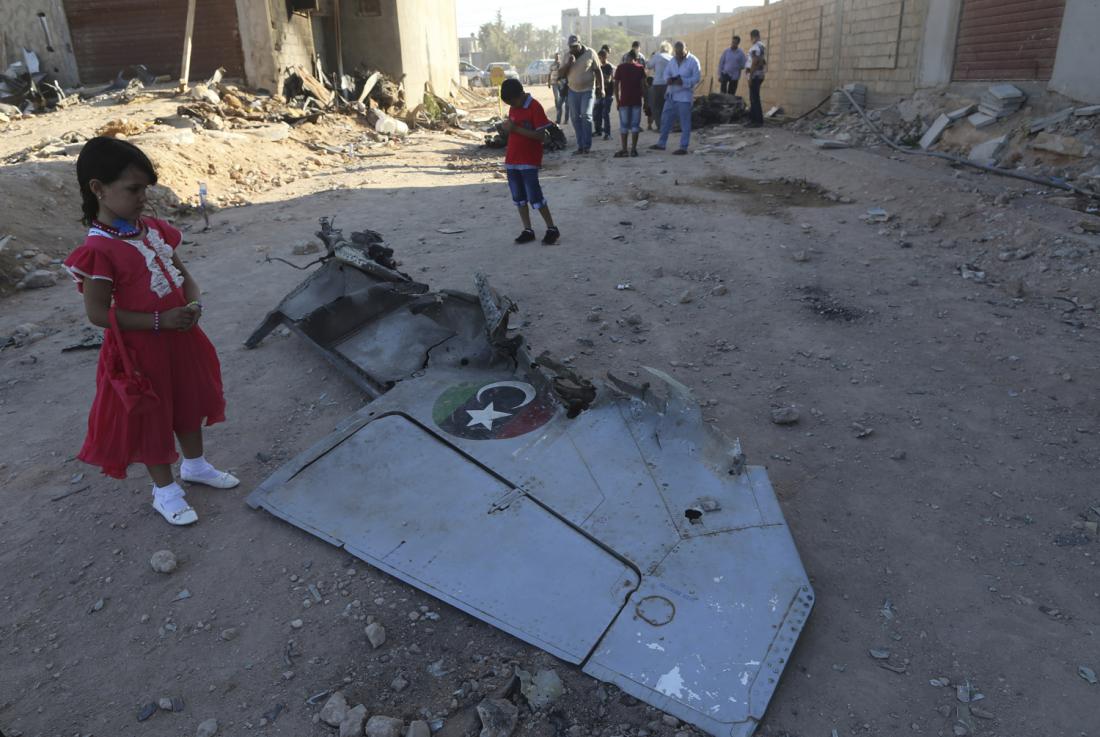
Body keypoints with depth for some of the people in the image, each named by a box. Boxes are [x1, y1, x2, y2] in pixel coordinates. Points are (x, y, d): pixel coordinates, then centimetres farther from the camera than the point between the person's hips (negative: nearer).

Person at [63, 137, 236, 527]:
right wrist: (160, 321, -24)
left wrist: (193, 305, -11)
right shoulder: (99, 249, -21)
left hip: (181, 337, 7)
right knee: (151, 417, 9)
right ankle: (165, 490, 26)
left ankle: (195, 464, 44)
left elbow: (183, 273, 10)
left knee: (190, 401, 22)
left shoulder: (153, 228, 1)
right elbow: (98, 313, -21)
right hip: (140, 348, -7)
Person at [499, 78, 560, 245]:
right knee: (518, 197, 9)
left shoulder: (535, 107, -13)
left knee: (535, 196, -8)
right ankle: (528, 230, 18)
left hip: (529, 161, -7)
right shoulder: (513, 108, 9)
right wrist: (507, 127, -1)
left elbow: (541, 136, -19)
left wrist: (515, 128, -22)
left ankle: (552, 229, 5)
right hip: (512, 160, 7)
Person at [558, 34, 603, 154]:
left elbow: (598, 71, -1)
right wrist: (568, 63, -14)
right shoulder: (567, 56, 6)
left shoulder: (590, 53, -4)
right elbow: (560, 73, 2)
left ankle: (587, 145, -9)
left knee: (586, 115, -15)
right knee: (575, 118, 3)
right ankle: (580, 146, 9)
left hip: (588, 90, -4)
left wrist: (601, 88, -5)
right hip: (573, 91, 4)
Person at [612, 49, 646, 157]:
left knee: (624, 126, 4)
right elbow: (643, 85, -2)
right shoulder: (640, 68, 3)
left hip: (624, 100, 0)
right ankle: (633, 149, 0)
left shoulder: (620, 67, 2)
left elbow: (616, 85, 0)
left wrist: (617, 100, 6)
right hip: (636, 101, 0)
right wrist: (642, 95, 12)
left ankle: (624, 150, 0)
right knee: (635, 125, 4)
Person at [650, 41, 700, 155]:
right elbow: (666, 72, 9)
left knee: (684, 123, -2)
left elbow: (697, 78, -12)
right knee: (665, 119, 13)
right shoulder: (673, 60, 9)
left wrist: (683, 81, -25)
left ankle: (683, 147, 3)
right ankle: (661, 143, 25)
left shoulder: (693, 61, -9)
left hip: (684, 96, -6)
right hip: (671, 95, 7)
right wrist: (668, 79, -15)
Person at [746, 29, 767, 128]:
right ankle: (752, 118, 19)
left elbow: (754, 63, -20)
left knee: (754, 98, -8)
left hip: (755, 75, -10)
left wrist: (750, 77, -19)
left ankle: (758, 120, -8)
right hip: (760, 74, 10)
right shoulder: (763, 46, 15)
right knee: (754, 97, 14)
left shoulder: (755, 47, -14)